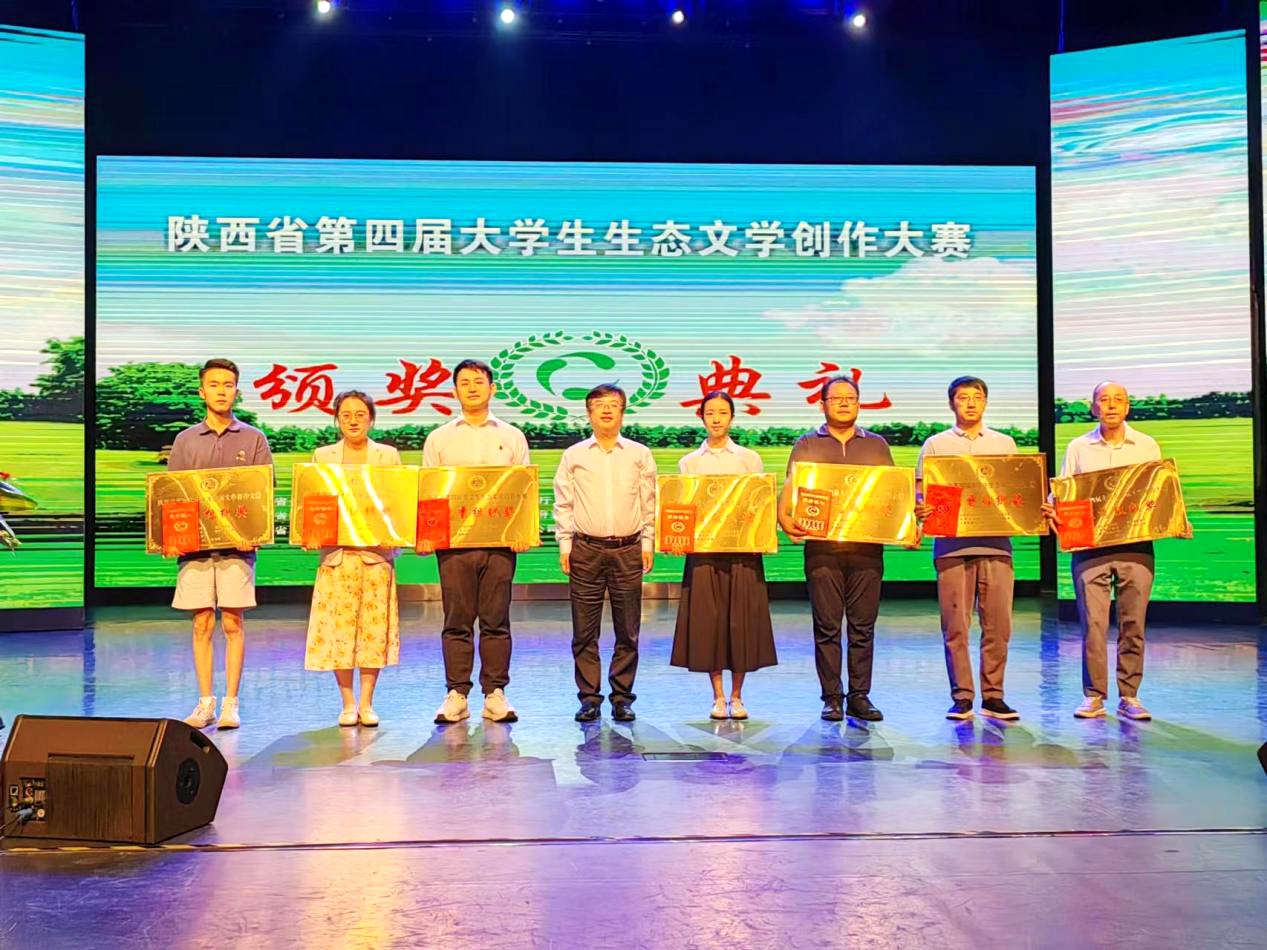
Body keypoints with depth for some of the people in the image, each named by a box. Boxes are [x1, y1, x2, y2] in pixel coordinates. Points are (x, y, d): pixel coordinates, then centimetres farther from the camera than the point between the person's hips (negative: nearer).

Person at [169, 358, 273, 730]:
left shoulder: (254, 439, 7)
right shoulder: (185, 441, 12)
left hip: (237, 544, -2)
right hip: (195, 543, 2)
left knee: (232, 623, -1)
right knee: (202, 624, 3)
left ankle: (231, 703, 5)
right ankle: (205, 703, 11)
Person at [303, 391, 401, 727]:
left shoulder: (389, 456, 10)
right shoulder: (323, 457, 12)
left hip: (377, 553, 0)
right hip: (336, 554, 0)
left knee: (374, 627, -1)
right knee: (337, 629, -2)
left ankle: (366, 703, 10)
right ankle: (348, 703, 10)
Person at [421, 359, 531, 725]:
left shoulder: (512, 437, 11)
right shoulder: (439, 438, 12)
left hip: (500, 540, 0)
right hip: (453, 539, 0)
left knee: (496, 620, 2)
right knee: (457, 620, 1)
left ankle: (495, 694, 8)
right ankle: (456, 695, 7)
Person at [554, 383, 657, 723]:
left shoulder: (640, 455, 9)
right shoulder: (574, 455, 8)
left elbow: (649, 502, 9)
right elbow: (563, 504, 8)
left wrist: (648, 544, 3)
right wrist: (565, 546, 1)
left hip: (628, 550, 0)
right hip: (586, 550, 0)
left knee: (628, 630, 3)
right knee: (585, 631, 2)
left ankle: (622, 697, 14)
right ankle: (589, 698, 11)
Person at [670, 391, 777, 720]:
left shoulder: (749, 459, 8)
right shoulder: (689, 463, 10)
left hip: (743, 549, 0)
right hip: (703, 549, 1)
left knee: (742, 620, 0)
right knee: (707, 620, 0)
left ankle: (736, 696, 13)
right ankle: (718, 697, 11)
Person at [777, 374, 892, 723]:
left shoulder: (877, 445, 16)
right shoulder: (807, 445, 11)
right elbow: (790, 487, 3)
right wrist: (784, 517, -16)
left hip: (867, 547, 1)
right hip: (822, 547, -1)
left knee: (863, 626, 2)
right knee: (827, 626, 0)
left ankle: (860, 697, 9)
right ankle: (831, 698, 7)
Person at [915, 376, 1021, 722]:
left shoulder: (1005, 443, 17)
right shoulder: (936, 444, 11)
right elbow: (922, 492, 7)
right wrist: (920, 509, -15)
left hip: (996, 544, 2)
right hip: (952, 545, -1)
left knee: (998, 625, 0)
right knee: (955, 626, -2)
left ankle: (993, 696, 9)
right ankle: (961, 697, 6)